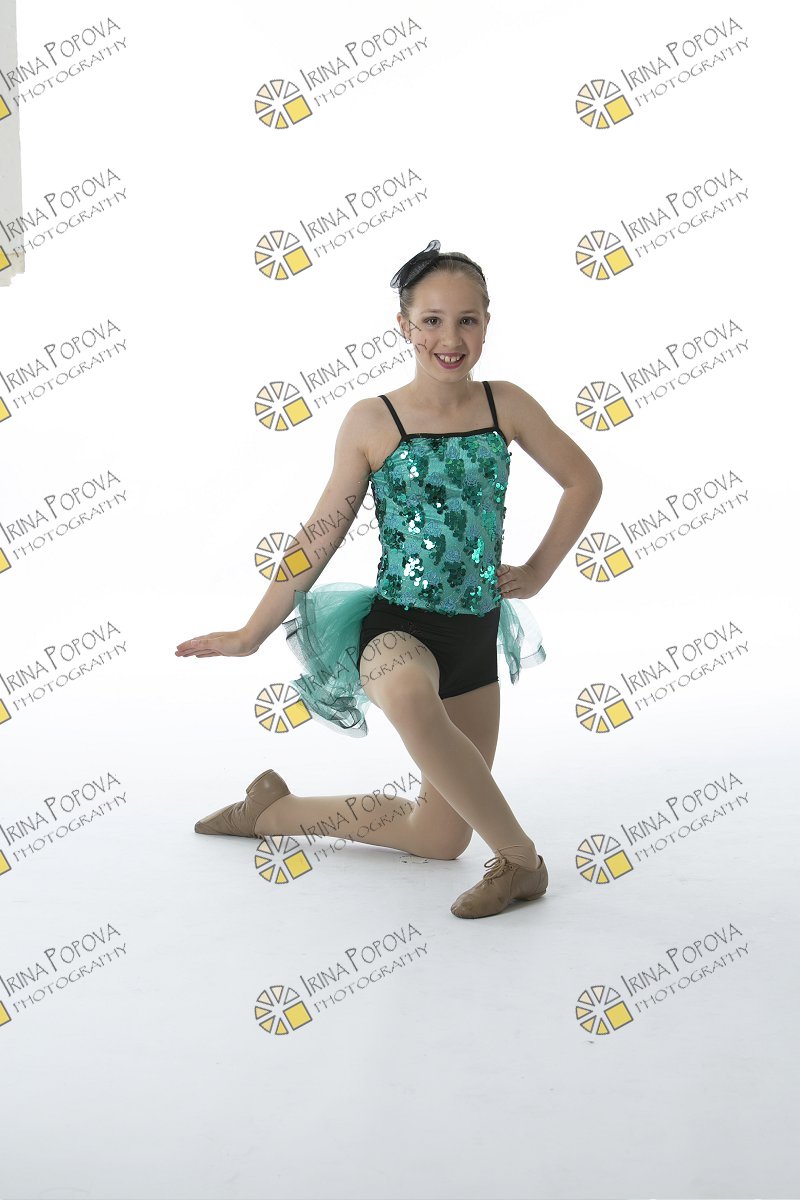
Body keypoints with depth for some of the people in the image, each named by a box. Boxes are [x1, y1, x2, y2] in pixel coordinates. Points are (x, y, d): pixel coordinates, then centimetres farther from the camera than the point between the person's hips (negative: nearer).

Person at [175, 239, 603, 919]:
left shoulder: (507, 406, 0)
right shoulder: (372, 422, -6)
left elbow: (584, 482, 12)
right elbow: (321, 536, 0)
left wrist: (537, 573, 6)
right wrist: (252, 634, 3)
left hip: (476, 632, 4)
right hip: (398, 624, -4)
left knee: (439, 837, 7)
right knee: (410, 698, -42)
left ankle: (274, 812, 24)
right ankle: (522, 856, -21)